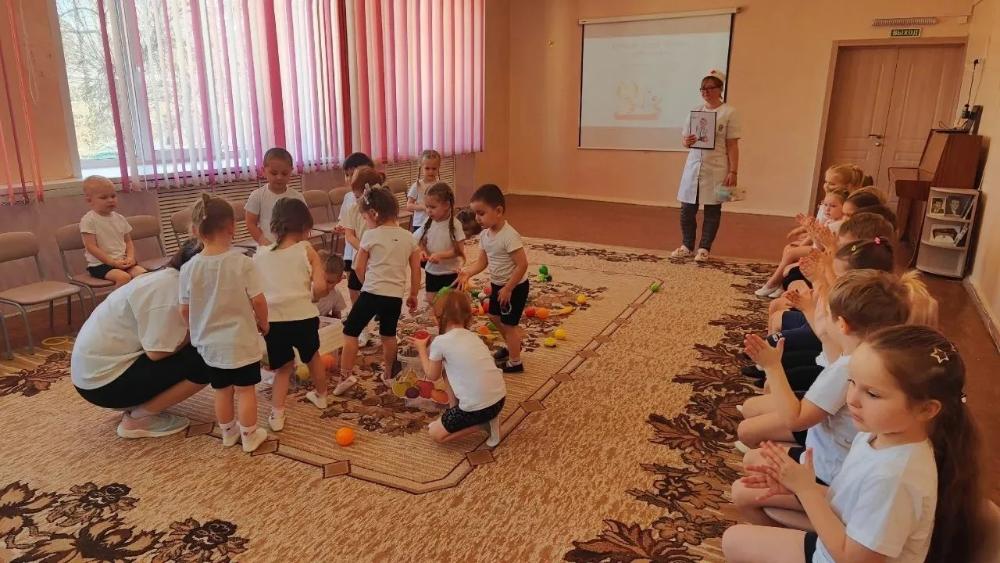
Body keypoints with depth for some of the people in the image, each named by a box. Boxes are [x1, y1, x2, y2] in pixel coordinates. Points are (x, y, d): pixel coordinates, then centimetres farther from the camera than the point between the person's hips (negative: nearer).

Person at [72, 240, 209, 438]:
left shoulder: (168, 278, 7)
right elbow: (157, 352, -23)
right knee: (203, 363, -15)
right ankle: (137, 418, -4)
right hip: (103, 380, -10)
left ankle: (136, 406, 12)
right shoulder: (168, 288, -21)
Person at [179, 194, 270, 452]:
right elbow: (258, 301, -15)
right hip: (241, 340, -3)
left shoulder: (189, 268, -9)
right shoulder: (242, 262, -18)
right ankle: (249, 436, 22)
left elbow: (185, 310, 0)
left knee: (222, 390, 18)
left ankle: (228, 433, 34)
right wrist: (263, 323, 4)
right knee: (245, 389, 10)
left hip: (209, 343, 3)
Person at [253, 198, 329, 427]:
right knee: (312, 356, 26)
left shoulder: (260, 254, 5)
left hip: (272, 320, 2)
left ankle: (276, 415, 11)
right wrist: (311, 297, 5)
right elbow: (320, 286, -15)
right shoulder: (307, 250, -5)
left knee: (283, 367, 20)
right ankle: (321, 395, 47)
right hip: (303, 317, -2)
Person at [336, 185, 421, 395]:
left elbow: (358, 268, 0)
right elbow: (416, 271, 8)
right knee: (388, 334, 22)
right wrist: (413, 295, 20)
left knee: (350, 332, 7)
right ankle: (389, 373, 35)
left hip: (371, 292, -4)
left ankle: (346, 375, 2)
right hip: (396, 296, 5)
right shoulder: (408, 237, 4)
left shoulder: (370, 235, -7)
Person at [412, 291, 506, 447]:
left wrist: (421, 348, 18)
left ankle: (484, 424, 3)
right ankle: (456, 417, 26)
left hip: (478, 407, -7)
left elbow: (432, 376, 7)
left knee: (435, 433, 15)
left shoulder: (440, 341, -9)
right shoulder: (472, 336, 11)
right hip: (499, 398, 8)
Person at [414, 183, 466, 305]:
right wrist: (423, 252, -17)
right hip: (431, 271, 4)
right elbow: (421, 243, 5)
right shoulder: (428, 223, -5)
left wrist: (440, 255, -28)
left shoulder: (454, 225, -17)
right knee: (431, 301, 13)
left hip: (450, 272, -4)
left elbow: (458, 250, -16)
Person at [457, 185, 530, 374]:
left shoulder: (509, 236, -30)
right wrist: (467, 273, -16)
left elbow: (522, 265, -28)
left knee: (508, 323, 3)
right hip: (497, 284, 9)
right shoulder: (485, 234, -4)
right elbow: (482, 261, 2)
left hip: (515, 286, -9)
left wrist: (507, 289, -23)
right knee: (495, 317, 23)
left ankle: (515, 363, 21)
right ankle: (512, 345, 47)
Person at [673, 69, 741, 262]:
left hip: (716, 169, -4)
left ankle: (704, 248, 14)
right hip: (693, 166, 4)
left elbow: (732, 145, -5)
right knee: (687, 209, 5)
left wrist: (733, 172, -12)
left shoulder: (729, 112, -3)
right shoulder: (695, 111, 9)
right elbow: (685, 139, 13)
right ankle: (686, 245, 20)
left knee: (712, 210, 4)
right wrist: (687, 142, -11)